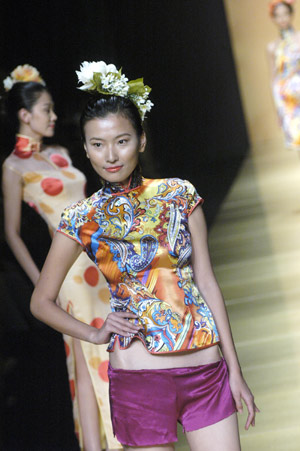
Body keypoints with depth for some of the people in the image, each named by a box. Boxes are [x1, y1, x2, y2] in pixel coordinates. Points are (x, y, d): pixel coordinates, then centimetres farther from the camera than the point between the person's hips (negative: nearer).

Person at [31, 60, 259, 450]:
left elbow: (207, 282, 4)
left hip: (208, 370, 2)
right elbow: (41, 302, 11)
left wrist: (235, 372, 4)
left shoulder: (179, 195, 3)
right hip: (139, 377, -1)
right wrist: (95, 333, -3)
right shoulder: (81, 220, 0)